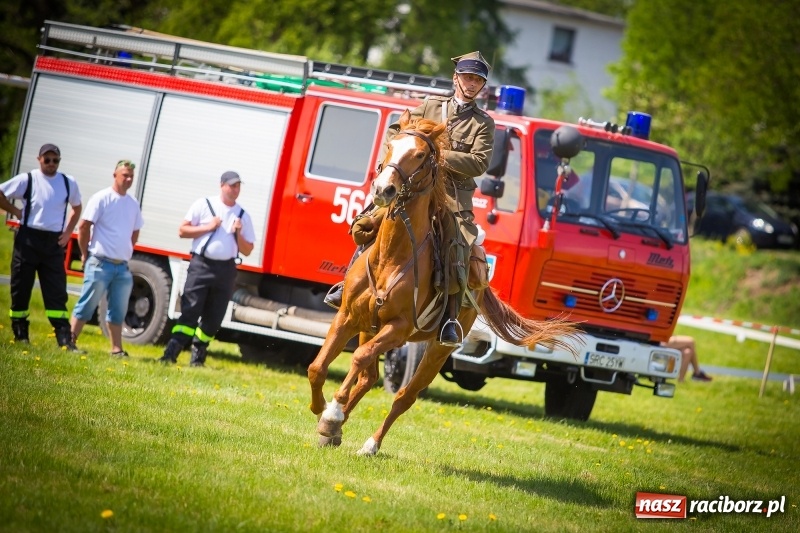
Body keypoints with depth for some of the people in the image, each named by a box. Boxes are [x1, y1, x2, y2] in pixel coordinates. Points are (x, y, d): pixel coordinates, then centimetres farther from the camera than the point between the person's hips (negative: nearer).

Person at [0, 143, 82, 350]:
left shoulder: (69, 183, 5)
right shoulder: (27, 180, -4)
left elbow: (76, 208, 21)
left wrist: (68, 232, 10)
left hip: (54, 242, 2)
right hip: (28, 239, -2)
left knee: (57, 293, -3)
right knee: (21, 289, 3)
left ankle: (65, 340, -7)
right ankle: (20, 336, 14)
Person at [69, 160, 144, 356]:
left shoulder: (133, 204, 11)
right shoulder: (102, 198, -8)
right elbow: (83, 226, -8)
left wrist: (125, 251, 14)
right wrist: (85, 254, -2)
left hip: (122, 266, 6)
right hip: (100, 264, -6)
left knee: (118, 311, 9)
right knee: (87, 306, -4)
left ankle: (117, 349, 13)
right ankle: (70, 342, 0)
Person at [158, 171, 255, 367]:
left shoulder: (243, 216, 10)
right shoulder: (204, 205, 3)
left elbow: (247, 251, 12)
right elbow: (183, 231, 0)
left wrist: (238, 234, -6)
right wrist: (207, 227, -9)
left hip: (226, 270, 3)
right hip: (201, 265, -3)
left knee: (213, 318, 3)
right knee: (189, 312, -9)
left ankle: (197, 357, 14)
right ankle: (171, 353, -11)